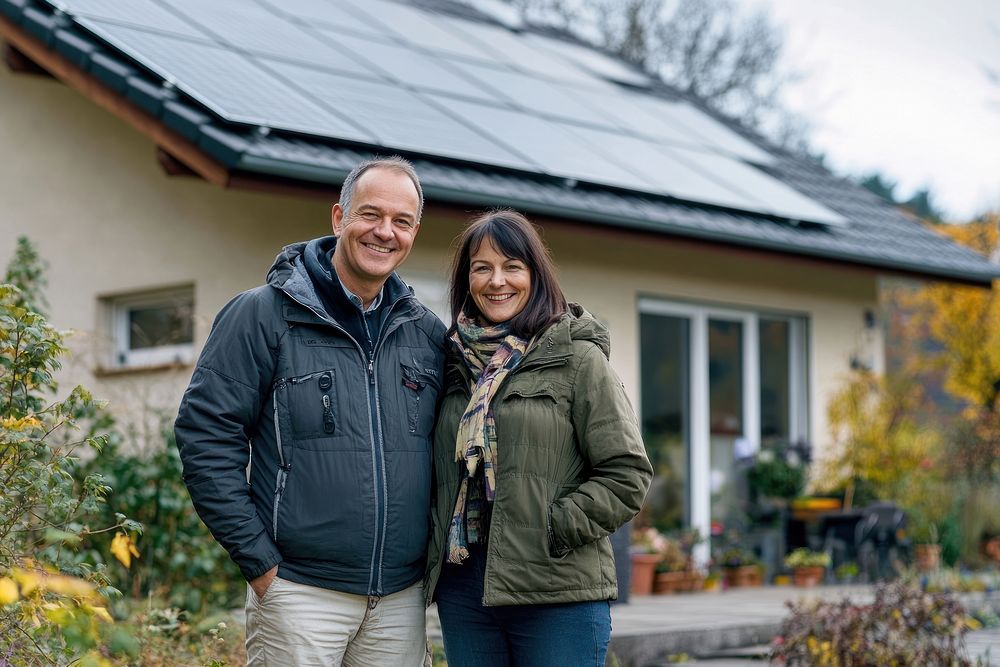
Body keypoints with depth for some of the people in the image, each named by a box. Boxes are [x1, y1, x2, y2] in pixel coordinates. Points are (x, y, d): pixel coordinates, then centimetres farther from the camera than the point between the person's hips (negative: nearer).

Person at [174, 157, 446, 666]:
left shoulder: (427, 334, 8)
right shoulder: (262, 315, -5)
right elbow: (205, 435, -8)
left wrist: (433, 554, 7)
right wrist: (258, 561, -10)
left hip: (402, 599, 4)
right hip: (301, 594, -4)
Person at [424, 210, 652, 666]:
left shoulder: (579, 359, -3)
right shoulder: (456, 361, 12)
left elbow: (626, 474, -6)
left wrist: (554, 530, -13)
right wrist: (438, 548, 6)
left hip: (558, 594, -5)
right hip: (462, 588, 5)